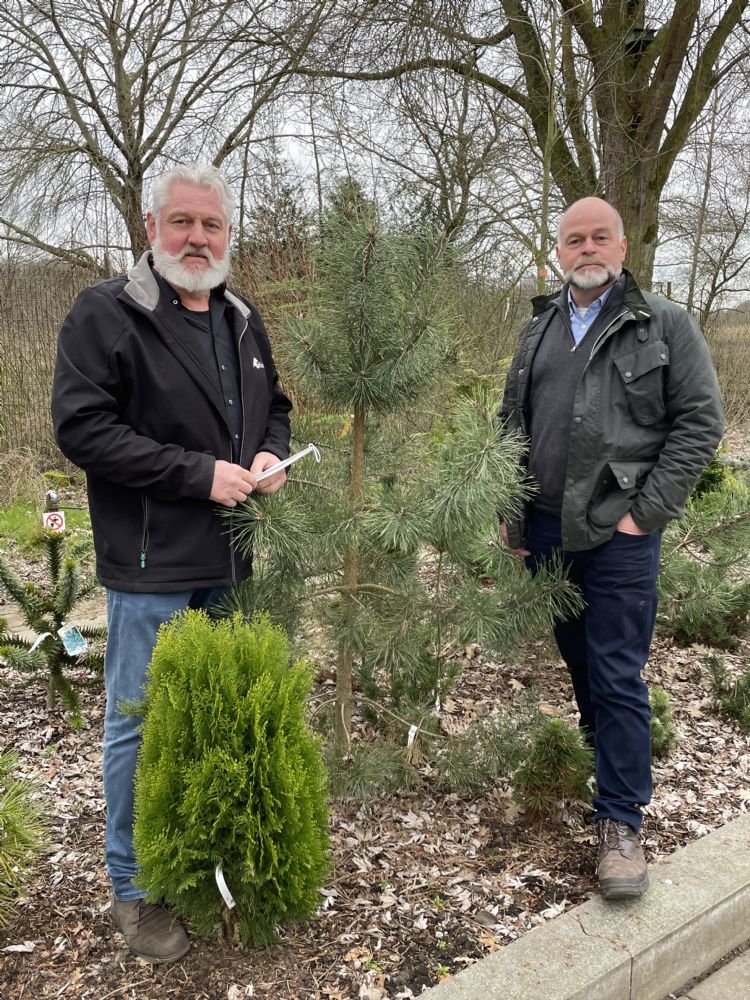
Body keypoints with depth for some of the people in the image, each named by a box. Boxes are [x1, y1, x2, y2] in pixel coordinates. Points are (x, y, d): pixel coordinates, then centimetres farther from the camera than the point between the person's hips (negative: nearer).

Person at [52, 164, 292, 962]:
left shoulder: (241, 320, 12)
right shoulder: (106, 313, -9)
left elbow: (274, 407, 22)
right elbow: (80, 426, -16)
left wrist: (271, 455, -1)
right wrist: (199, 474, -20)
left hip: (233, 561, 7)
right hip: (151, 564, -6)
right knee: (142, 723, 5)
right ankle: (134, 889, 25)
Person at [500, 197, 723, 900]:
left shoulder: (665, 325, -1)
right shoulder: (537, 330, 13)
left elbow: (700, 422, -5)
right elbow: (510, 425, 15)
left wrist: (646, 512, -12)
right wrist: (509, 513, 7)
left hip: (619, 534, -4)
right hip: (543, 529, 5)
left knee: (618, 678, -1)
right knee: (577, 659, 18)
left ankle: (620, 822, 11)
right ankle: (601, 752, 41)